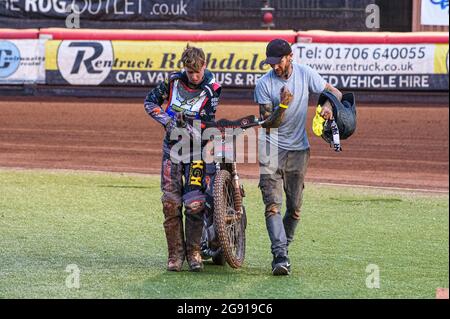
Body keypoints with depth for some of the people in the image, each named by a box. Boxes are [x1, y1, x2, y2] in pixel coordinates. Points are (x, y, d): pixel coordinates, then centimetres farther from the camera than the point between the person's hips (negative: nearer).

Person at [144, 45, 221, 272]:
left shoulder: (211, 89, -8)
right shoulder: (173, 81, 0)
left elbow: (207, 122, -13)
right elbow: (150, 102, 6)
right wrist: (168, 121, -9)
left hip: (197, 148, -2)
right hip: (172, 146, 2)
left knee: (195, 203, -10)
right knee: (170, 202, -3)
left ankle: (193, 252, 6)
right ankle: (175, 253, 7)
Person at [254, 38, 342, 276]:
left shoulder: (305, 74, -4)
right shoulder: (264, 84, -11)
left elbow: (335, 92, 2)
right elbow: (268, 123, -12)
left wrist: (328, 105, -20)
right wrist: (282, 106, -31)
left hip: (299, 149, 3)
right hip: (272, 149, -2)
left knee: (295, 207, 6)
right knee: (272, 204, -15)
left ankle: (283, 249, 24)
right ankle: (280, 256, -23)